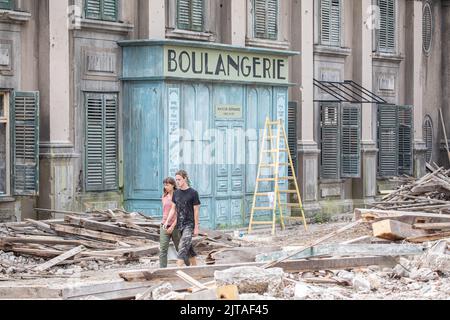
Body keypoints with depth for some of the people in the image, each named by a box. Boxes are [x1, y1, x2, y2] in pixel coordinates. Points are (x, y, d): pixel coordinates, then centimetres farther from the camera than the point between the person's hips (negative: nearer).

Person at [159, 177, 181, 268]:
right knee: (163, 250, -7)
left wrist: (172, 226, -17)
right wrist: (164, 224, 16)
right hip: (164, 226, 4)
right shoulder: (164, 197, 10)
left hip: (175, 226, -4)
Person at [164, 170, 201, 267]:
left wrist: (196, 227, -8)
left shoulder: (193, 193, -7)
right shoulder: (176, 193, 9)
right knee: (189, 248, 14)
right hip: (180, 225, 6)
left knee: (183, 247, -16)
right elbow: (173, 209, 13)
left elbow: (196, 211, -7)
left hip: (189, 224, -6)